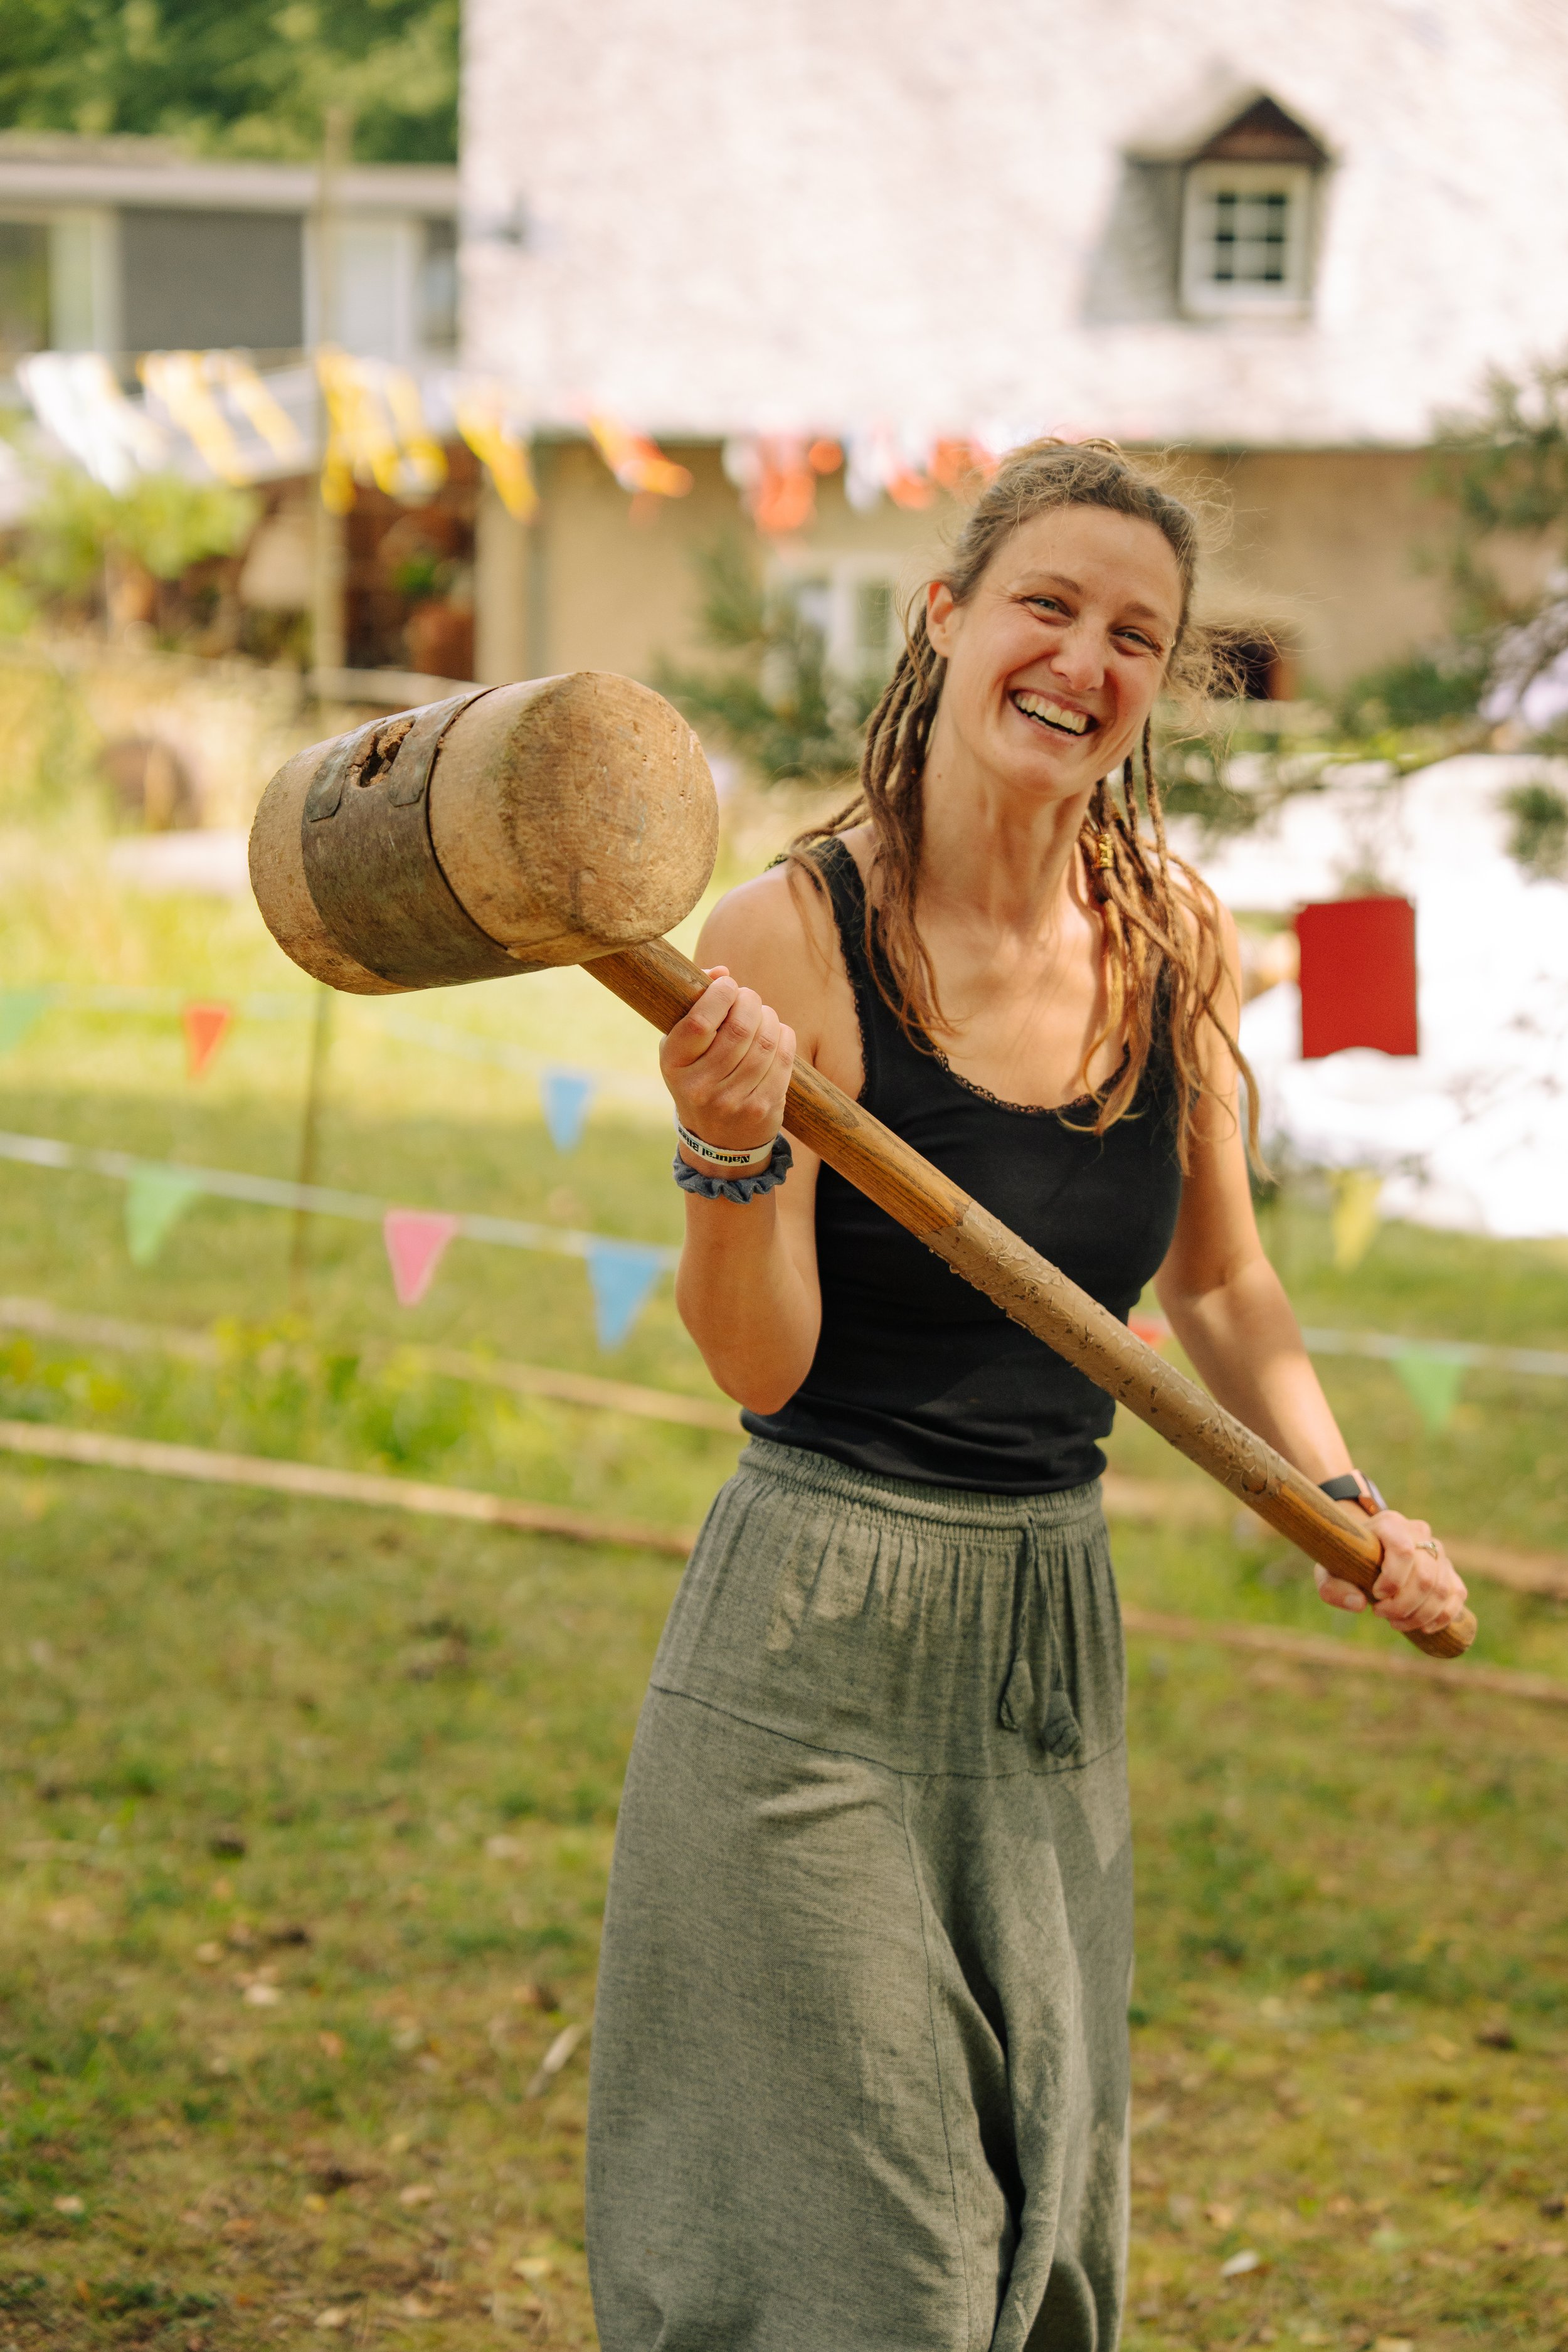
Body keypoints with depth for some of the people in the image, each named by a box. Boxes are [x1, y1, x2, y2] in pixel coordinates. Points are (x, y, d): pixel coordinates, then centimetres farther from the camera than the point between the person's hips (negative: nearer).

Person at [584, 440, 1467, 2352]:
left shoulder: (1172, 938, 2)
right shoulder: (797, 932, -14)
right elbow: (762, 1366, -16)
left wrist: (1333, 1502, 5)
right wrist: (731, 1146, -33)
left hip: (1056, 1628, 6)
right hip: (822, 1639, -6)